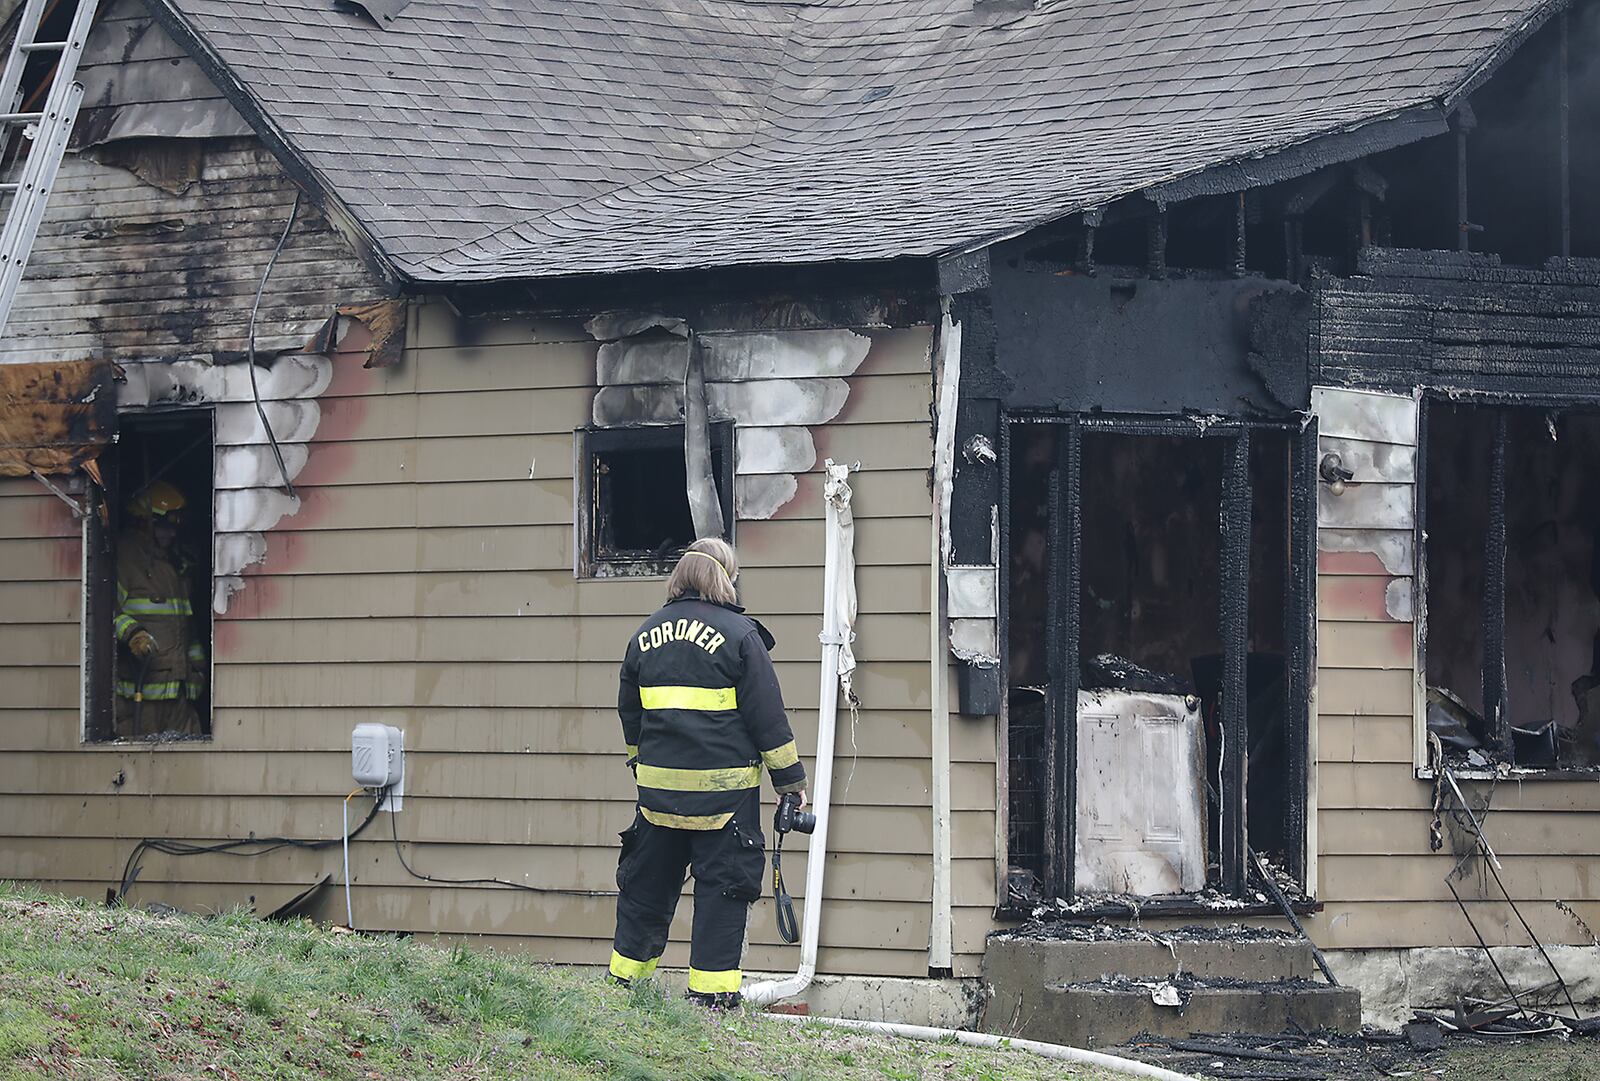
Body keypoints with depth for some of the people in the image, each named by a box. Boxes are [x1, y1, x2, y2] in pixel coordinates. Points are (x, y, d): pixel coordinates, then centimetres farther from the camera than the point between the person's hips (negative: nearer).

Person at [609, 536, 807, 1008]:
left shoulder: (646, 634, 9)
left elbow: (629, 712, 20)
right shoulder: (738, 634, -8)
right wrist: (790, 777, 0)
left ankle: (625, 978, 21)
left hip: (658, 787, 5)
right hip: (724, 788, -5)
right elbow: (768, 716, -7)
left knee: (647, 883, 15)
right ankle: (711, 990, 0)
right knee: (721, 886, 2)